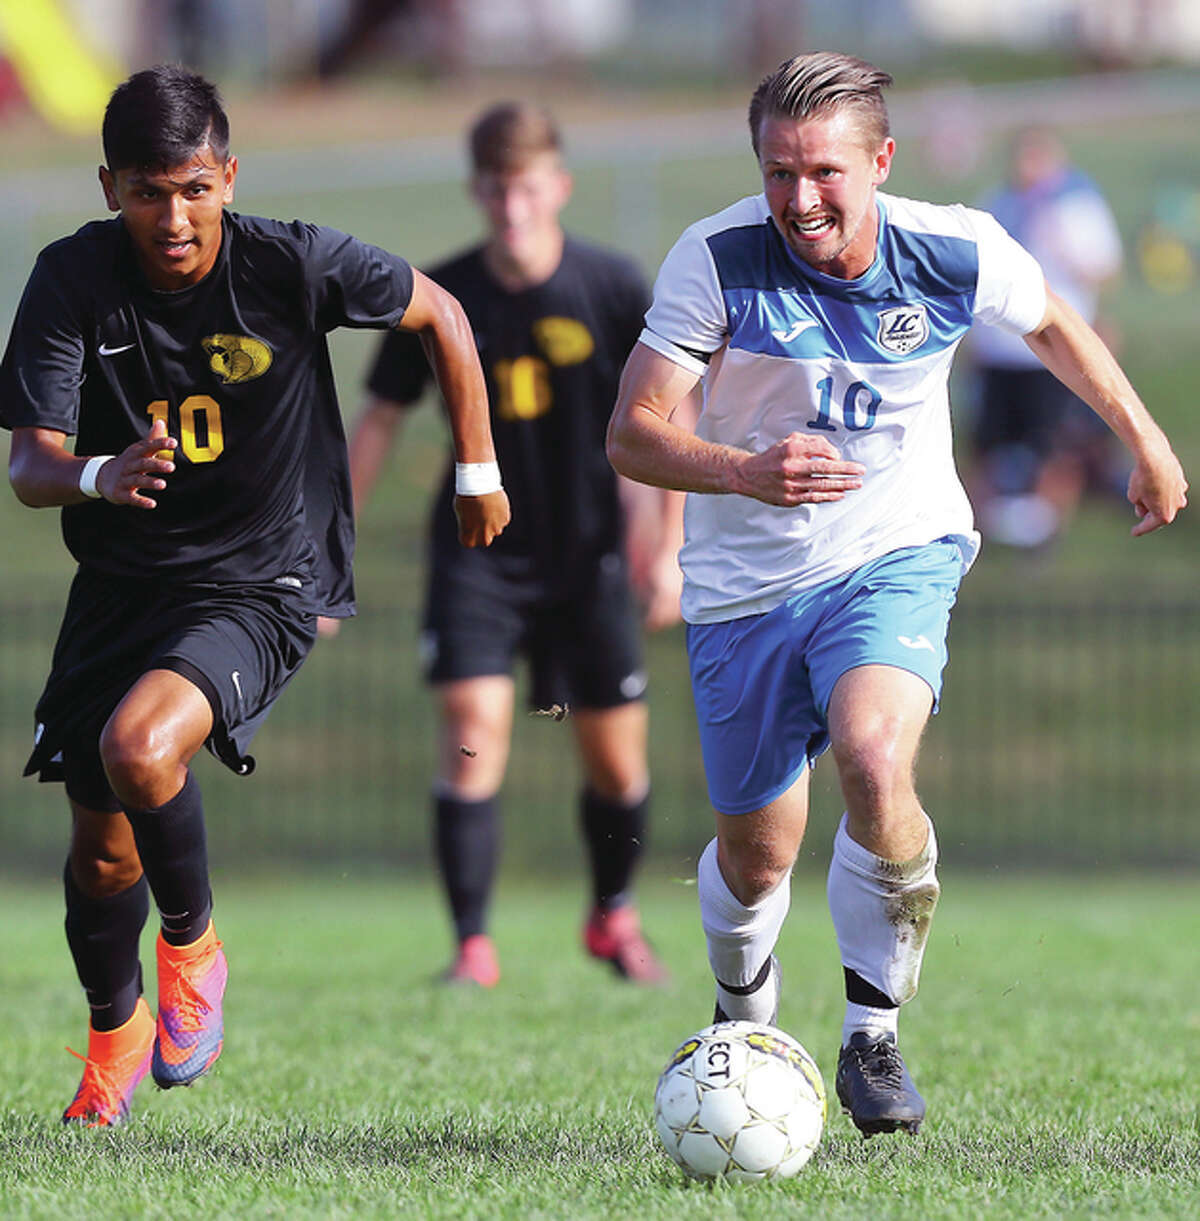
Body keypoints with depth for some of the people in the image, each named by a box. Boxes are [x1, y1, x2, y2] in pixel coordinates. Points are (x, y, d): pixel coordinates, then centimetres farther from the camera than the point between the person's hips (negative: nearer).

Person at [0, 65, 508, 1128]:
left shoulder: (292, 265, -15)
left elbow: (440, 314, 3)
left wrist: (479, 472, 10)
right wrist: (95, 475, -41)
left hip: (262, 588, -3)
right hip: (121, 586, 3)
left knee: (140, 745, -30)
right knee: (102, 846, 10)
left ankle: (193, 946, -1)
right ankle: (115, 1032, 41)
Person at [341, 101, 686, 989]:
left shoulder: (613, 288, -10)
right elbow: (381, 419, 0)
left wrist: (669, 546, -3)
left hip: (588, 556, 1)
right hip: (477, 548, -1)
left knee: (617, 762, 6)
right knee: (473, 729, -18)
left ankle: (615, 916, 34)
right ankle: (473, 945, -14)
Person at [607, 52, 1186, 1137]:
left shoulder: (957, 254, -13)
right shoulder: (718, 260, -18)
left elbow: (1052, 325, 11)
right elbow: (633, 434, -21)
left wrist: (1146, 444, 22)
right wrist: (748, 472, -39)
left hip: (898, 556, -1)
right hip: (747, 581, 1)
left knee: (875, 762, -30)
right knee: (757, 856, 9)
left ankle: (873, 1037, -12)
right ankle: (743, 1020, 44)